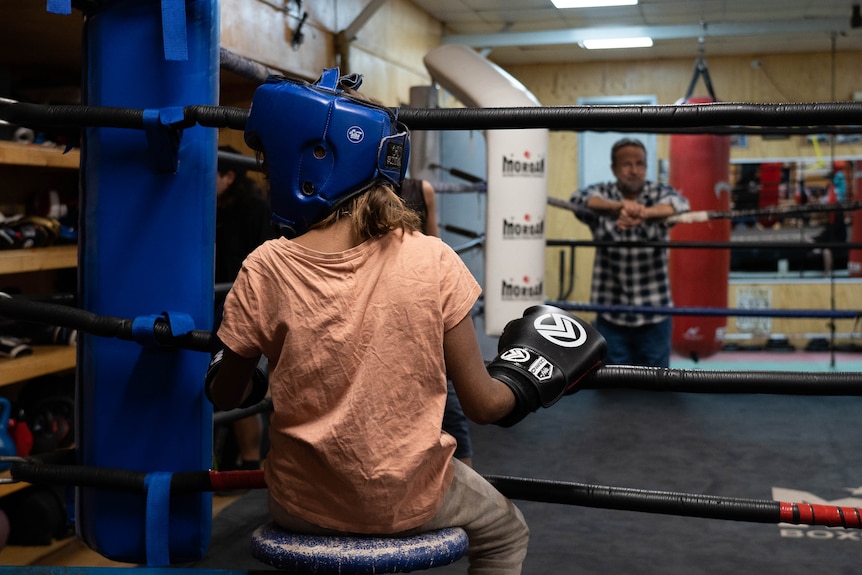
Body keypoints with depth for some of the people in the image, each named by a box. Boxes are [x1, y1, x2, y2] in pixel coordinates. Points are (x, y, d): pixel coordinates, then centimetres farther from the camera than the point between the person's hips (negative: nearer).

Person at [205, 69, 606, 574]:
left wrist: (227, 377, 23)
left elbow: (227, 396, -1)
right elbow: (482, 404, -11)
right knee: (504, 531, 31)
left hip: (302, 507, 1)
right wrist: (526, 384, 11)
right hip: (410, 503, -1)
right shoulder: (432, 261, -15)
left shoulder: (265, 271, -14)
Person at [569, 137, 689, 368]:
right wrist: (619, 205, -44)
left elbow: (680, 204, -22)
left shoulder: (659, 193, 0)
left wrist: (643, 213, -43)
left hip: (655, 316, 0)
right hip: (611, 317, 0)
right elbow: (578, 199, -24)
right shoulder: (602, 195, -1)